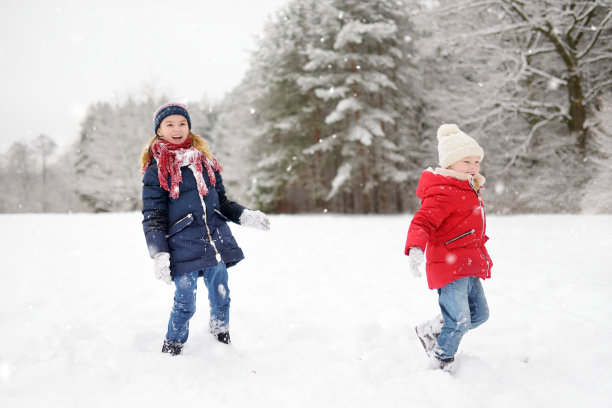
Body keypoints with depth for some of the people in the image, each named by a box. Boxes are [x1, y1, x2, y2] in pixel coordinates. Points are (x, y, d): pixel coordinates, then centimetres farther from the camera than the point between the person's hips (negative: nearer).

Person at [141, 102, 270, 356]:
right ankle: (171, 351, 22)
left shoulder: (206, 162, 14)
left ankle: (223, 343, 32)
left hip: (217, 241, 4)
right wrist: (159, 254, -11)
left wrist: (245, 216, 4)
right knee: (185, 304, 1)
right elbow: (153, 216, -3)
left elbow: (221, 201, 20)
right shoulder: (156, 171, 0)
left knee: (221, 298, 10)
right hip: (183, 247, -4)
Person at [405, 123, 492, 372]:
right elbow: (423, 221, -29)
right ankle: (440, 362, 15)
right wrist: (415, 249, -46)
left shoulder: (469, 191, 16)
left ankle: (431, 330, 31)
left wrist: (481, 256, 38)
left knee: (479, 314, 16)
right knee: (459, 320, -8)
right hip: (449, 266, -10)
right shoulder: (443, 193, -17)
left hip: (469, 267, 10)